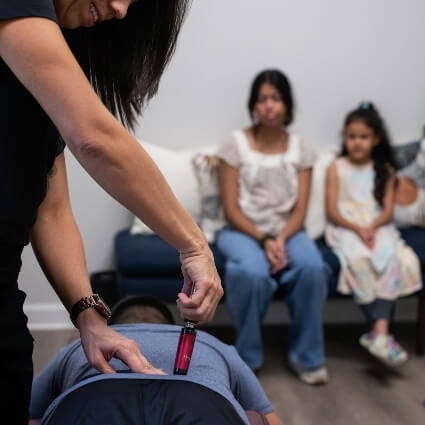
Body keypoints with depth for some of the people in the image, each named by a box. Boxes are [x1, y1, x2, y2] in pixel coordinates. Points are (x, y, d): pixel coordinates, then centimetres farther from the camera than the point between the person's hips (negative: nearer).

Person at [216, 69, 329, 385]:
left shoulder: (300, 149, 4)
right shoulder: (235, 144, -4)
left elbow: (300, 210, -1)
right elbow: (231, 209, -7)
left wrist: (281, 239, -20)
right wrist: (263, 240, -20)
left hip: (287, 231, 2)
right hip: (243, 231, -2)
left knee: (312, 267, -31)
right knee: (252, 273, -36)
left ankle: (307, 356, -13)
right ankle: (248, 358, -13)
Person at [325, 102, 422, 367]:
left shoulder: (384, 170, 13)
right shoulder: (337, 168, 7)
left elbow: (388, 210, 4)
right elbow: (332, 211, 0)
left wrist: (371, 228, -17)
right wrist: (357, 229, -16)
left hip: (377, 228, 2)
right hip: (346, 228, -2)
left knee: (392, 258, -31)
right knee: (359, 260, -33)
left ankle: (379, 332, -39)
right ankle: (381, 331, -30)